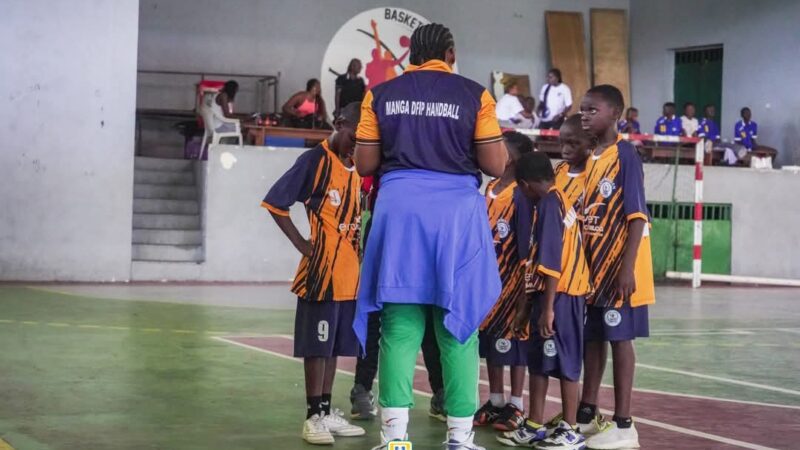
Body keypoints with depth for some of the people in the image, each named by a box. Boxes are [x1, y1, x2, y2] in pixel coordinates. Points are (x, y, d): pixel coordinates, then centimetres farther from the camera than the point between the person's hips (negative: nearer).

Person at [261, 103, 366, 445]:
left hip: (349, 273, 7)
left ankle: (327, 412, 20)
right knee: (317, 344, -2)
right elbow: (274, 202, -10)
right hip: (321, 270, -7)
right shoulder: (315, 160, -10)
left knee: (335, 344, 13)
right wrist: (302, 244, -10)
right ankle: (313, 416, 3)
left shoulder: (355, 167, 12)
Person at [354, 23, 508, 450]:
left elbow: (365, 164, 7)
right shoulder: (474, 95, 0)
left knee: (399, 326, 4)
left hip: (400, 208, 2)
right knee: (458, 324, 6)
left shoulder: (380, 95, 6)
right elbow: (496, 166, -1)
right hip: (455, 210, -1)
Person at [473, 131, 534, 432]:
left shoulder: (521, 193, -13)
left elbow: (525, 241, -14)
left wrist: (524, 281, -15)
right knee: (488, 336, 11)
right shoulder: (489, 189, 10)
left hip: (511, 277, -8)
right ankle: (495, 401, 21)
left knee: (513, 336, 0)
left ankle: (516, 405, 8)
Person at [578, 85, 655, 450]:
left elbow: (637, 216, -17)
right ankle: (587, 414, 23)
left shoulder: (625, 157, -12)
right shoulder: (588, 159, 11)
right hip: (590, 264, 7)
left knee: (619, 338, -3)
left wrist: (627, 267, -22)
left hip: (617, 266, -7)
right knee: (591, 337, 13)